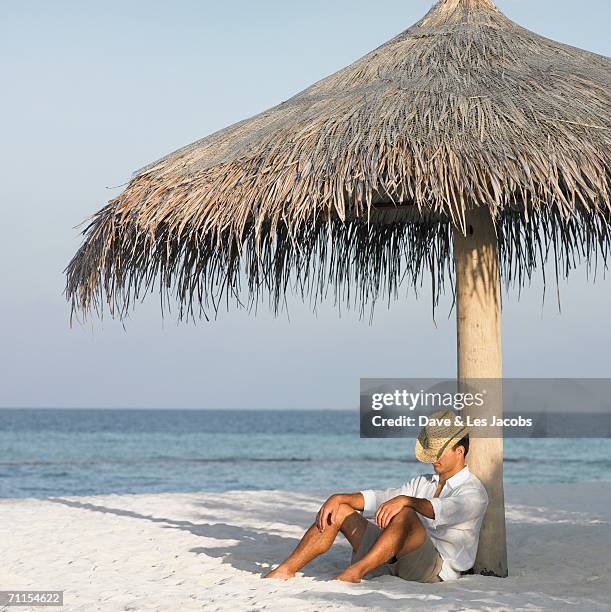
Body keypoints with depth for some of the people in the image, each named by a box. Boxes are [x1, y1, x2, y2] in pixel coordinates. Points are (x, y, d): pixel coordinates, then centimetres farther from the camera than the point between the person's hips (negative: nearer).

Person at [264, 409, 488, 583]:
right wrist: (339, 498, -2)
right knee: (338, 510, -1)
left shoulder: (474, 492, 0)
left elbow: (443, 511, -23)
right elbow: (379, 499, 14)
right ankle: (285, 570, -12)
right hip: (393, 562, 7)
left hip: (438, 566, -7)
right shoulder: (423, 483, 26)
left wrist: (405, 500, -39)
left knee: (405, 513, -35)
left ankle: (354, 572, -41)